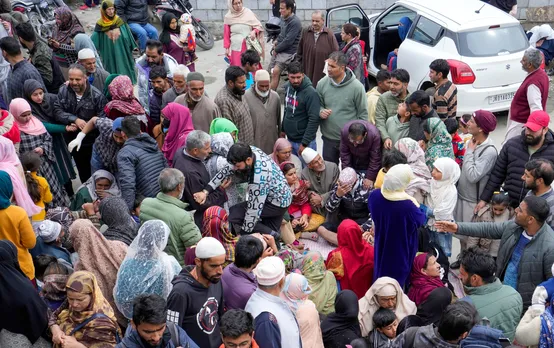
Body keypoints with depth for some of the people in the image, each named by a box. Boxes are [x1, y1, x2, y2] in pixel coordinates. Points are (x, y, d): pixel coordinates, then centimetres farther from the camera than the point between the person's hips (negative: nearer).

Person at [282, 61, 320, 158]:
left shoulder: (310, 93, -20)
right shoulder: (287, 87, 1)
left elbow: (314, 120, -22)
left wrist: (304, 143, -22)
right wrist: (283, 129, 16)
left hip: (303, 140, -7)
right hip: (289, 138, 7)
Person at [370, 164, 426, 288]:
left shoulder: (374, 195, -20)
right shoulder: (407, 205, -37)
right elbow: (420, 220, -16)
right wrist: (416, 206, 1)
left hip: (382, 244, 5)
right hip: (400, 248, -5)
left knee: (381, 269, 28)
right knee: (397, 277, 20)